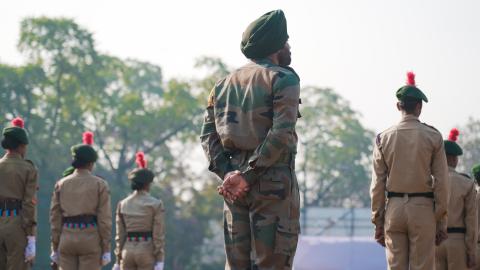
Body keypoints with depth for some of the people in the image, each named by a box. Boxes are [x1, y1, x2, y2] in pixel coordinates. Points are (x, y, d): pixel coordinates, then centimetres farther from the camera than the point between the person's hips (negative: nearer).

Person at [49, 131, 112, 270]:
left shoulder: (61, 184, 6)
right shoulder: (100, 184, -3)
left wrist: (55, 248, 9)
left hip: (67, 239, 3)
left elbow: (55, 218, 4)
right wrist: (106, 250, -3)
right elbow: (105, 219, -7)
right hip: (90, 240, -3)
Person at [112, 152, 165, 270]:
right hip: (147, 253, -3)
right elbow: (159, 235, -9)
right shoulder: (156, 204, -6)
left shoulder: (123, 204, 5)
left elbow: (120, 235, 4)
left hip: (128, 252, 3)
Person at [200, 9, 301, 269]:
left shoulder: (224, 84, 16)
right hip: (274, 180, -6)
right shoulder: (283, 79, -5)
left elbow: (208, 134, 8)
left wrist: (226, 173, -2)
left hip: (234, 183, 6)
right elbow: (282, 134, -16)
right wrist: (249, 175, -14)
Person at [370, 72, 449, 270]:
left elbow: (377, 184, 2)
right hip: (422, 209, -2)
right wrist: (441, 222, 1)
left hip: (394, 208, 2)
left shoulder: (384, 138, 3)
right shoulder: (433, 137, -2)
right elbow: (441, 182, -4)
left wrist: (378, 222, 7)